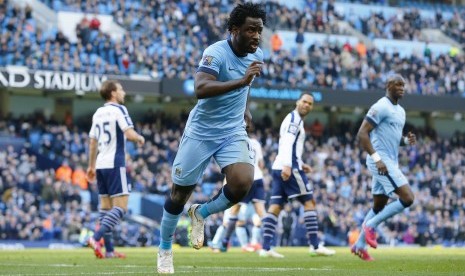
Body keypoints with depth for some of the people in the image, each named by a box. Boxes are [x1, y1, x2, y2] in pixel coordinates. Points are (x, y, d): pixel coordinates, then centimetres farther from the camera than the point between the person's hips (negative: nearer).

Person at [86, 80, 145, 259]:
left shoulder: (98, 113, 14)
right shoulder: (119, 110, -8)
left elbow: (93, 141, 18)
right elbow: (130, 134, -19)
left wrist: (91, 166, 24)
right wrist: (140, 139, 2)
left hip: (100, 164, 8)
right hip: (114, 164, -8)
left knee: (106, 206, 9)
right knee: (120, 206, -8)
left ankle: (109, 250, 8)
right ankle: (96, 238, -24)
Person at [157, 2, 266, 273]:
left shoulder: (257, 55, 1)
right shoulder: (216, 53, -21)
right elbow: (201, 88, -38)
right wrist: (241, 81, -44)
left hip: (233, 133, 4)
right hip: (201, 132, -4)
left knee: (243, 182, -21)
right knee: (180, 193, 6)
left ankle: (201, 213, 8)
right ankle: (165, 250, 29)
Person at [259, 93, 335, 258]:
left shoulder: (293, 120, 24)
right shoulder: (294, 119, -7)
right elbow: (287, 142, -20)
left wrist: (300, 165, 26)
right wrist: (287, 165, -30)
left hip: (279, 168, 10)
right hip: (289, 168, -10)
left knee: (275, 206, 3)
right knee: (309, 202, -4)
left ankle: (266, 248, -3)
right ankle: (315, 246, -4)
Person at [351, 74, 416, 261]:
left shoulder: (400, 111, 17)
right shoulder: (381, 107, -12)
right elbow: (362, 134, -17)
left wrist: (406, 140, 5)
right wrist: (377, 158, -24)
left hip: (390, 162, 10)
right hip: (381, 161, -10)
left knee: (379, 206, 14)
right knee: (407, 198, -16)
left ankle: (359, 245, 21)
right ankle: (371, 225, -5)